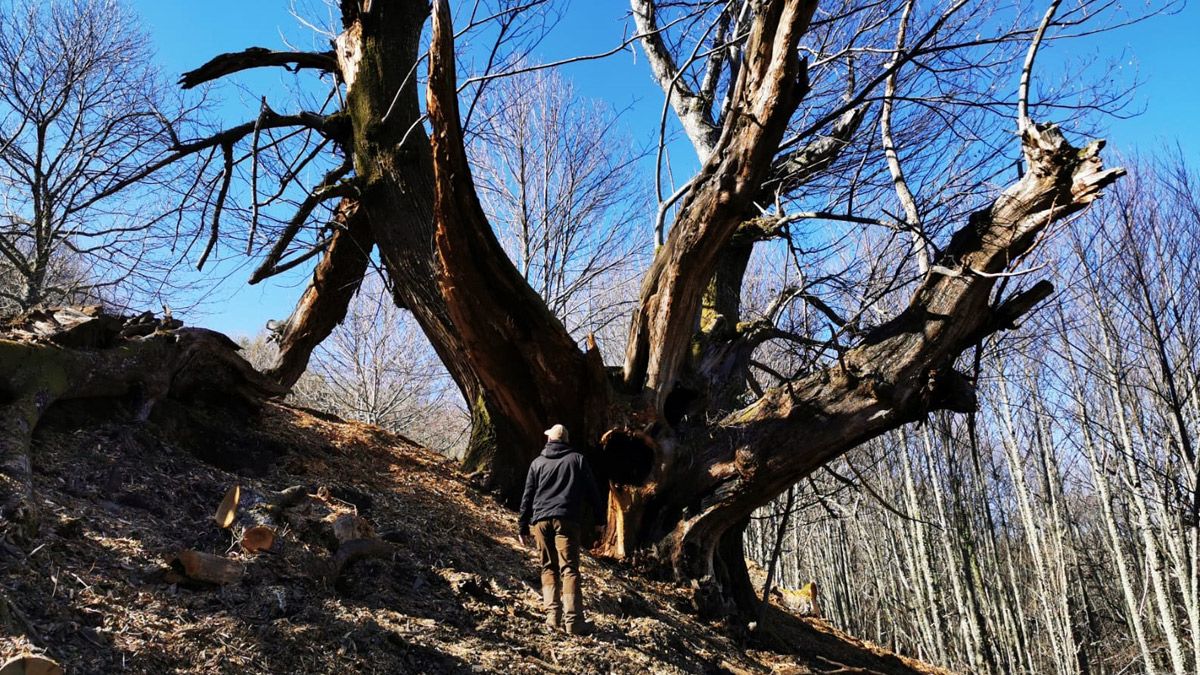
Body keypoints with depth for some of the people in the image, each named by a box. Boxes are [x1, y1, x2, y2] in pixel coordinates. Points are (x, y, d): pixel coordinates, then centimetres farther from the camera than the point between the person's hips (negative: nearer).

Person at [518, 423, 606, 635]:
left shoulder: (537, 463, 14)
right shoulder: (577, 459, 10)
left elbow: (527, 496, 13)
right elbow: (592, 490, 7)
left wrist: (523, 527, 18)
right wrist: (600, 517, 13)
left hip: (541, 520, 2)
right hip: (566, 520, -2)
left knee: (549, 568, 11)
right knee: (569, 569, -7)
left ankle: (552, 617, 0)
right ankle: (573, 620, -15)